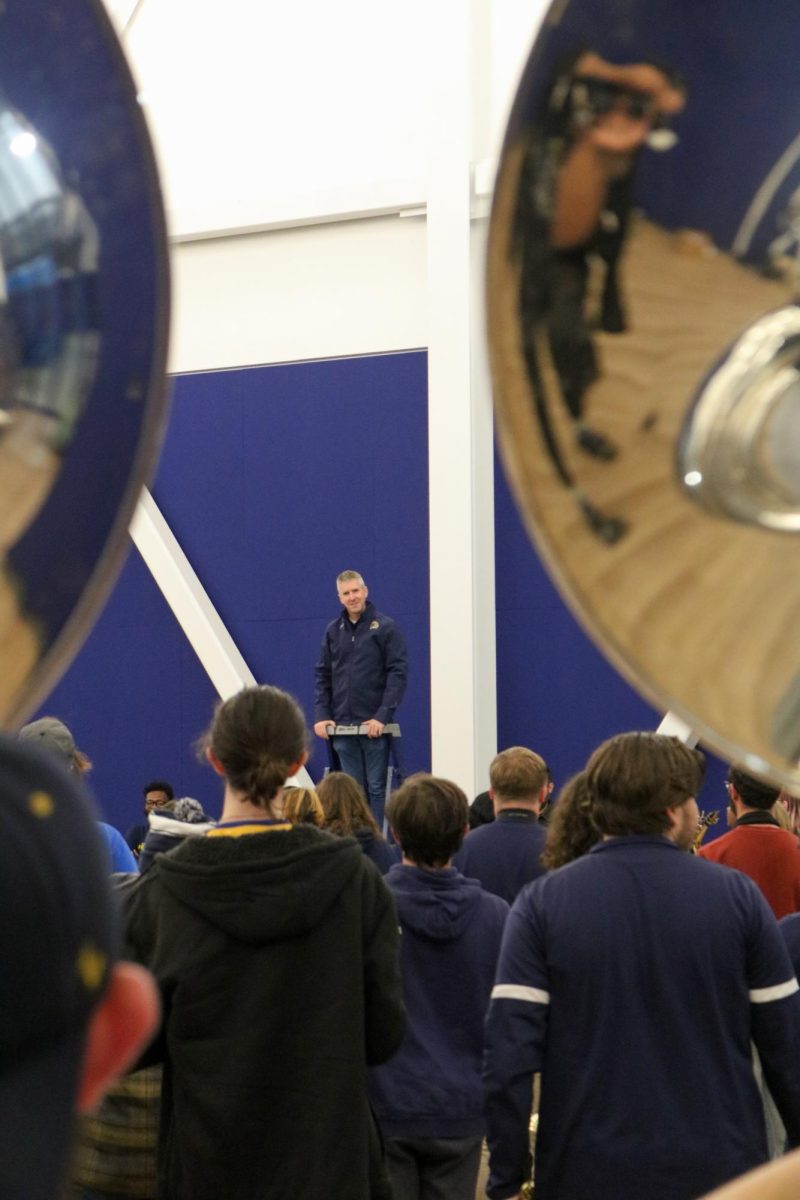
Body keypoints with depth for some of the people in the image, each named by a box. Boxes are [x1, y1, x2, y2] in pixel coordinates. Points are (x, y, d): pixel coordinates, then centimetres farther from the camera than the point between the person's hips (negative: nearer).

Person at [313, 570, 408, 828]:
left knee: (376, 787, -1)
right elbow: (322, 676, 12)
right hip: (342, 725, 4)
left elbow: (398, 673, -7)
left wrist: (383, 716, -16)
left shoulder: (386, 628, -3)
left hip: (374, 725, -4)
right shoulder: (333, 631, 10)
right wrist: (321, 715, -1)